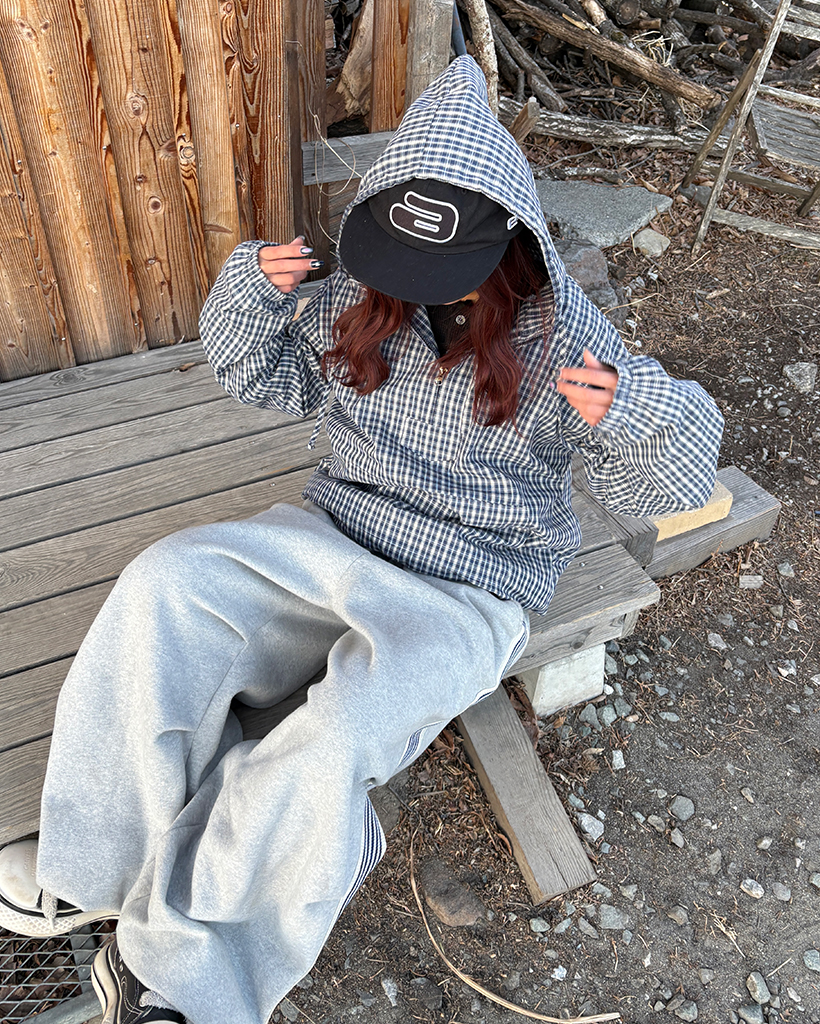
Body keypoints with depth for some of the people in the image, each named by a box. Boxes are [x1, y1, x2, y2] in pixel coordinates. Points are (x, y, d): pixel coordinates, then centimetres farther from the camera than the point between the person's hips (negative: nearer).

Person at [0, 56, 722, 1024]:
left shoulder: (562, 337, -9)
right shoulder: (361, 298, 2)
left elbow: (648, 486, -6)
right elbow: (273, 377, 15)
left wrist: (636, 414, -29)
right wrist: (252, 290, -5)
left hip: (467, 591, -4)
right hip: (335, 537, 5)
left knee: (334, 744, -31)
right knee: (165, 584, -18)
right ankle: (109, 863, -2)